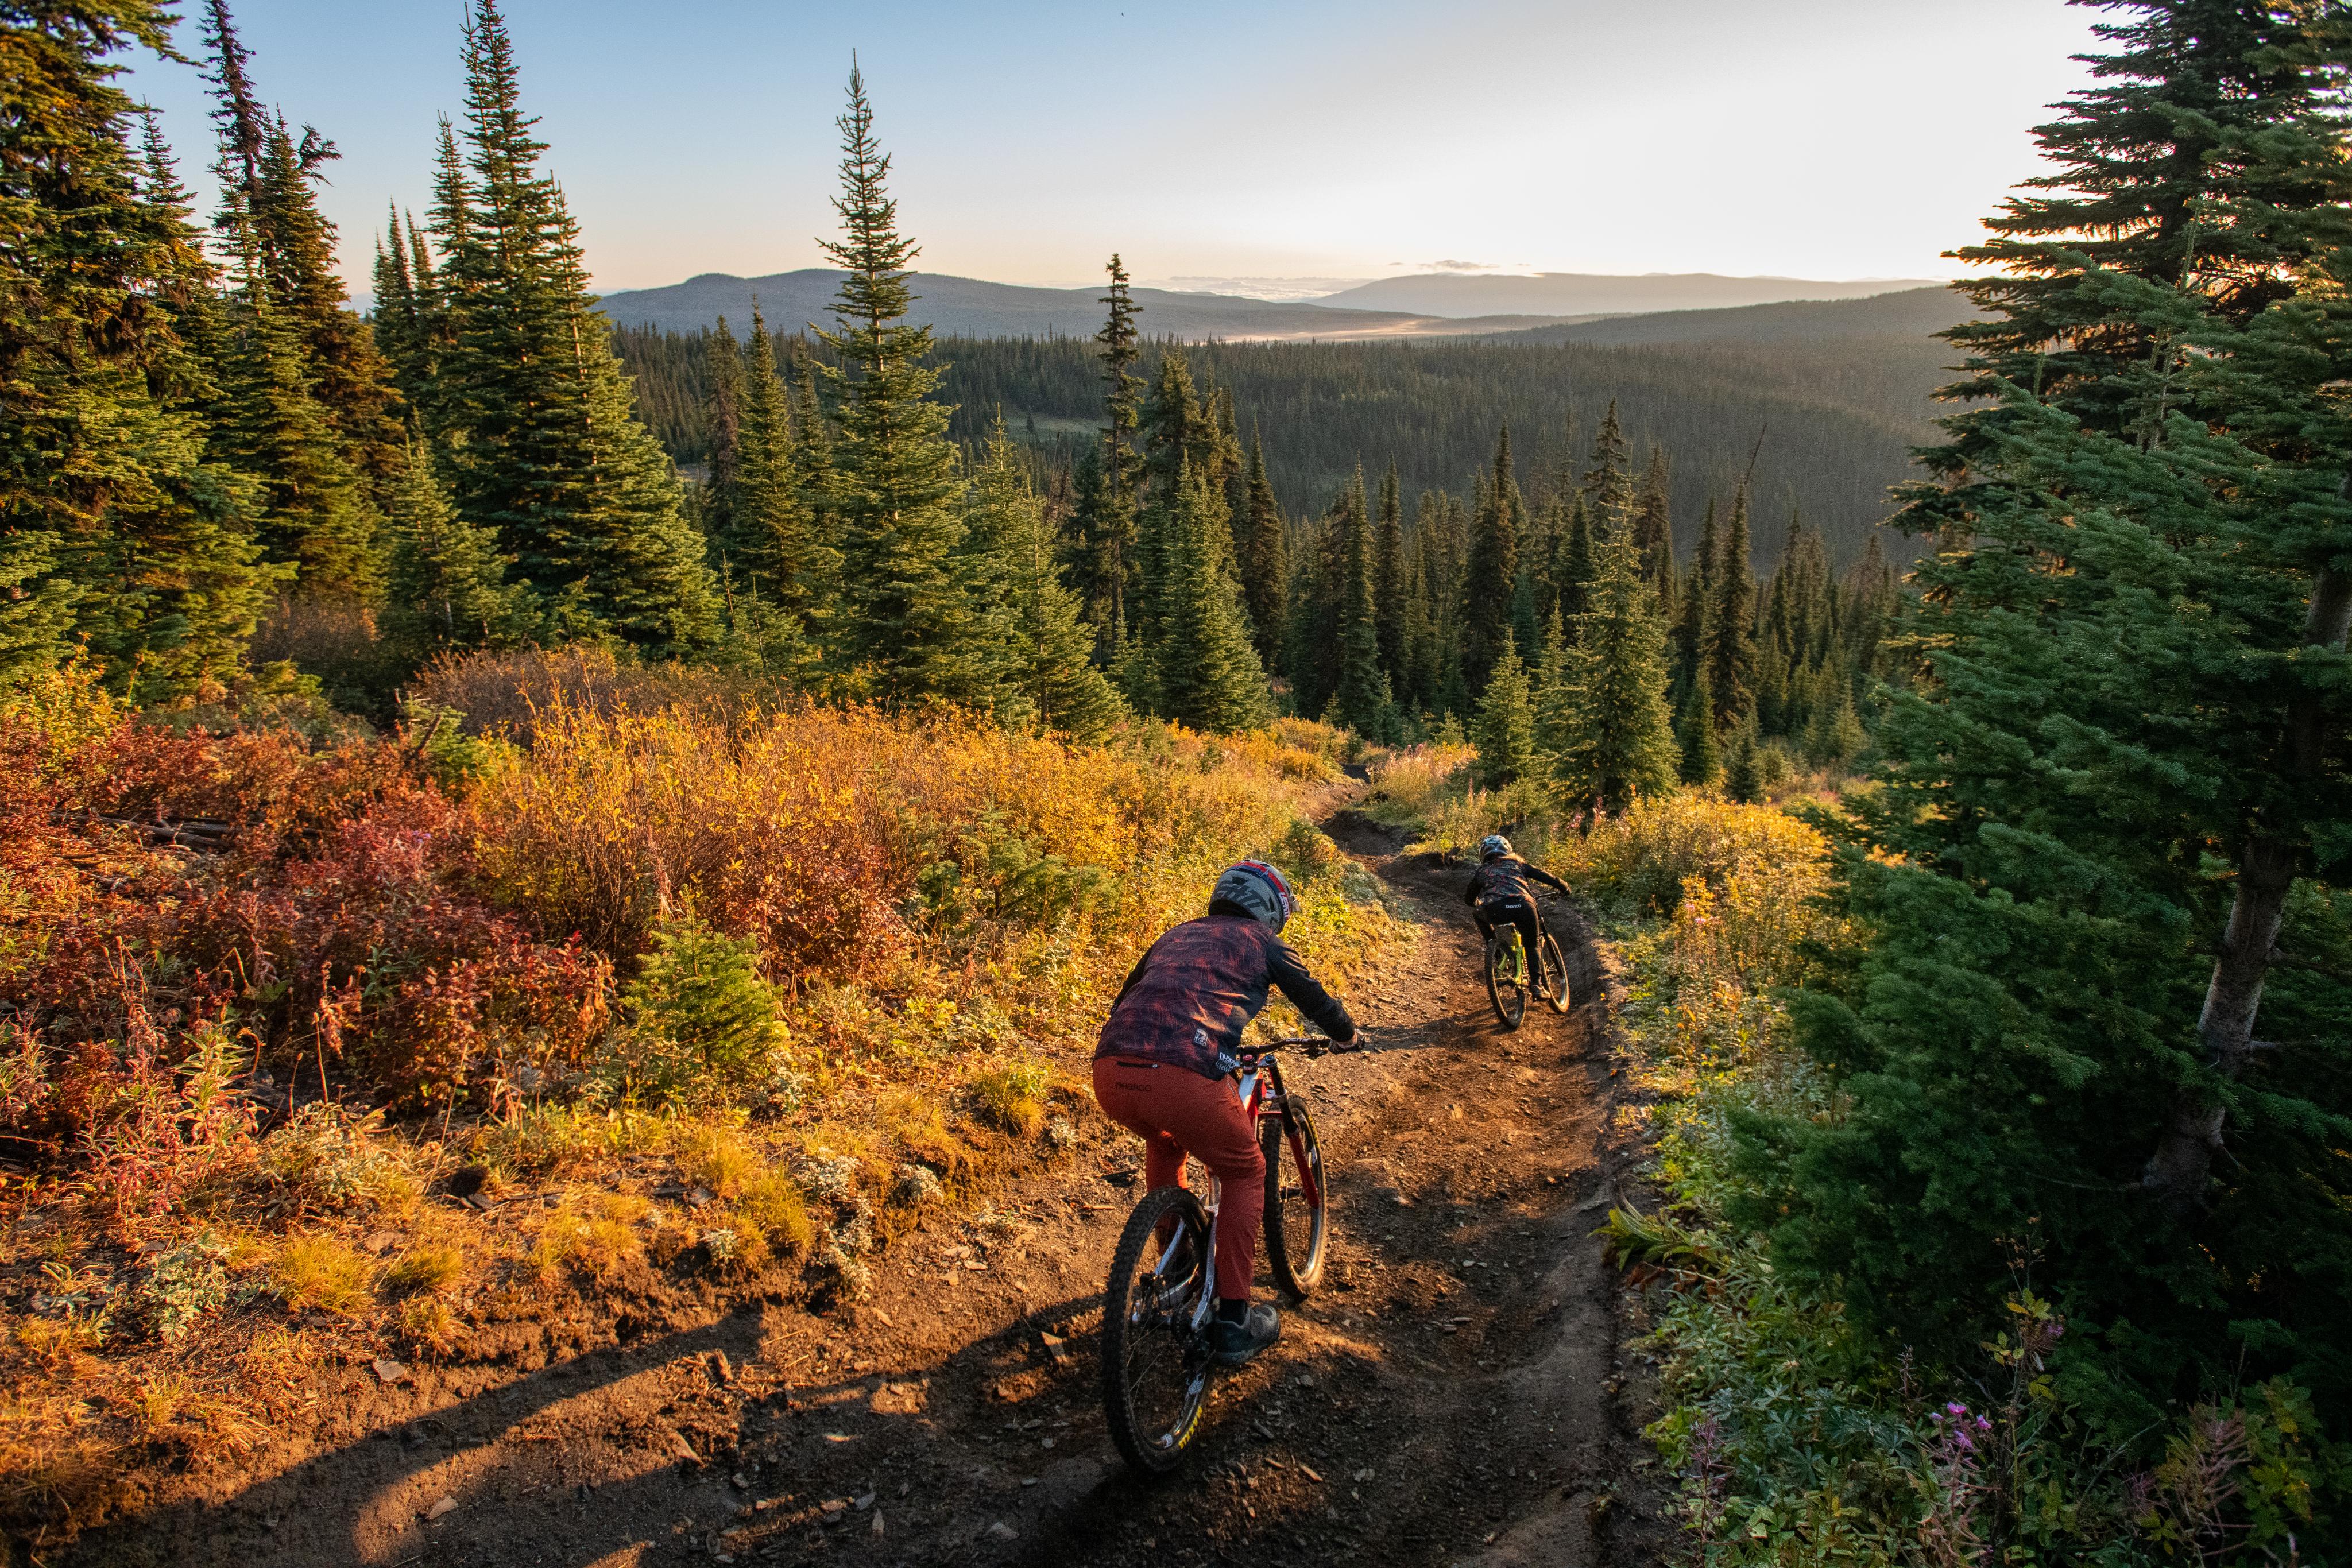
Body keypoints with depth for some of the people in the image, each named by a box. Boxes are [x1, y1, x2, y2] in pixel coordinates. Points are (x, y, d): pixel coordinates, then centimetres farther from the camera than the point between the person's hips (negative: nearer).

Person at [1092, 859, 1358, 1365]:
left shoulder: (1176, 935, 31)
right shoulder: (1260, 942, 17)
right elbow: (1316, 999, 27)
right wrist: (1346, 1033, 49)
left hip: (1109, 1072, 6)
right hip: (1180, 1076, -6)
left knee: (1165, 1141, 37)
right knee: (1245, 1172, 20)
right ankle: (1234, 1322, 18)